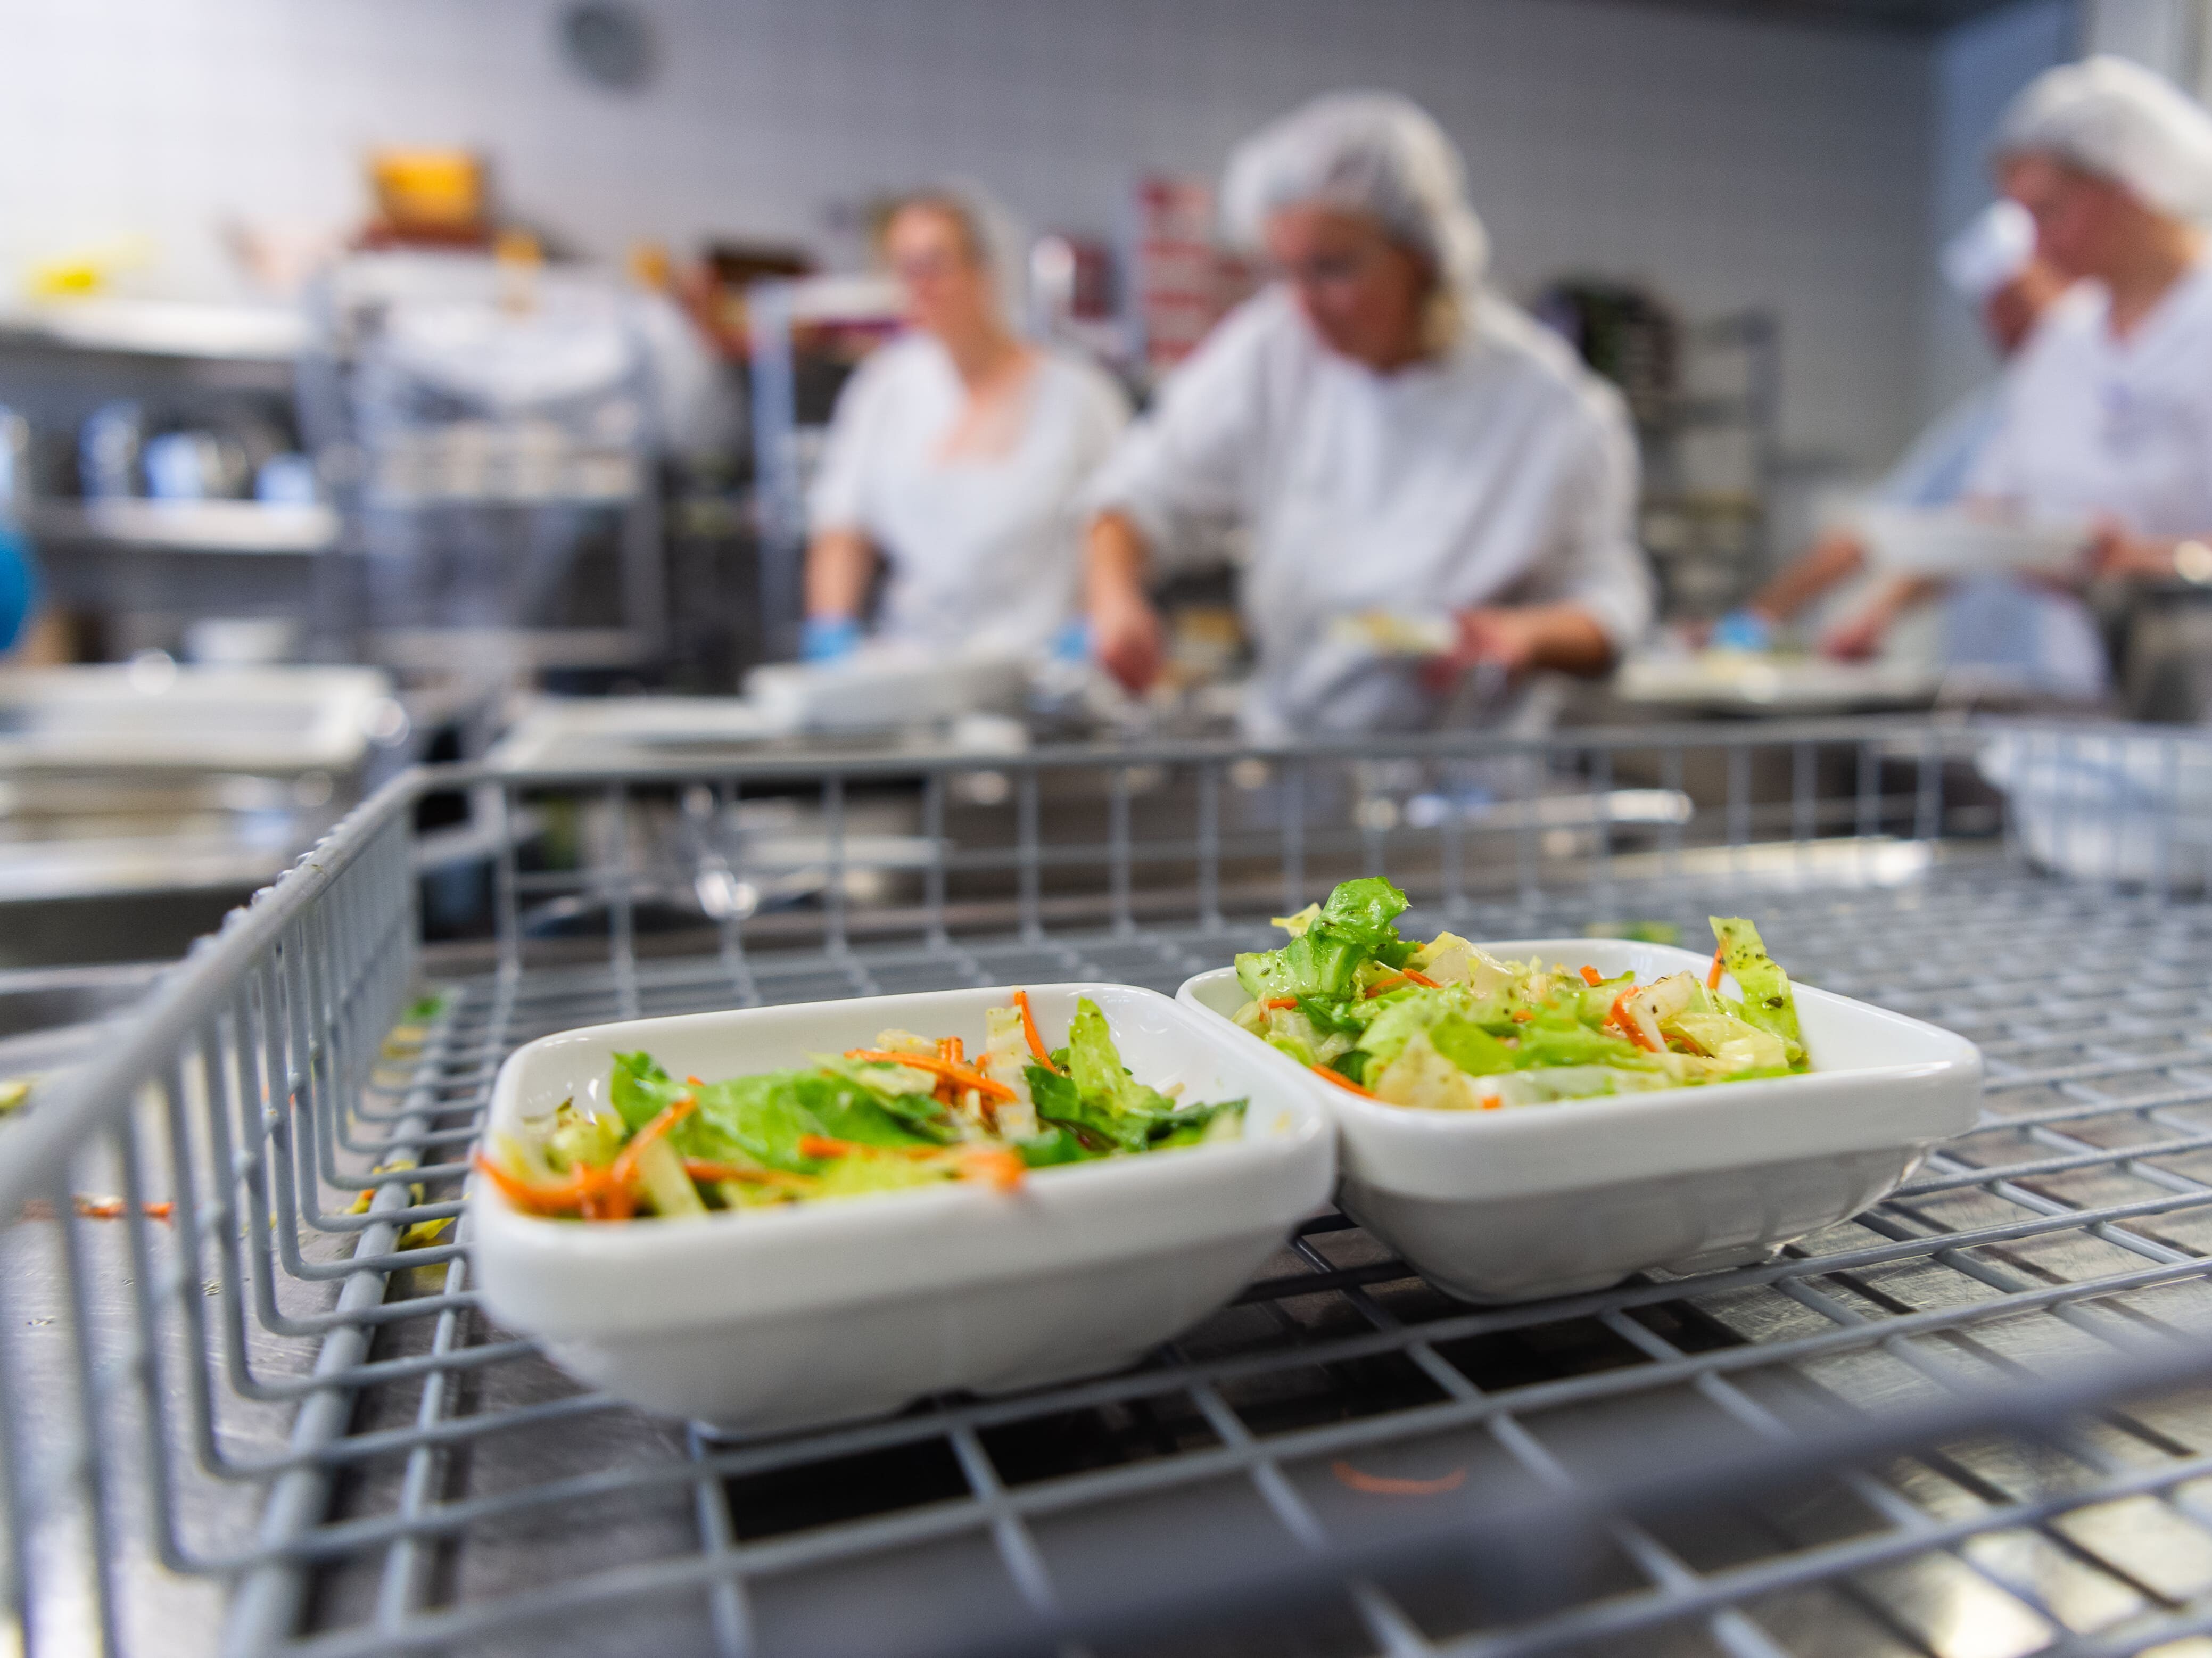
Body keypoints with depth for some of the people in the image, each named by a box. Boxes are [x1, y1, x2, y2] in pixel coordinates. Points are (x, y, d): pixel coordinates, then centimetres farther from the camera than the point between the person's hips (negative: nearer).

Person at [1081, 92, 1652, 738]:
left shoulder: (1552, 414, -9)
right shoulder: (1270, 348, -2)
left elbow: (1608, 595, 2)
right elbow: (1146, 489, 4)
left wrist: (1529, 636, -20)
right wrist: (1114, 594, -16)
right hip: (1278, 747, 2)